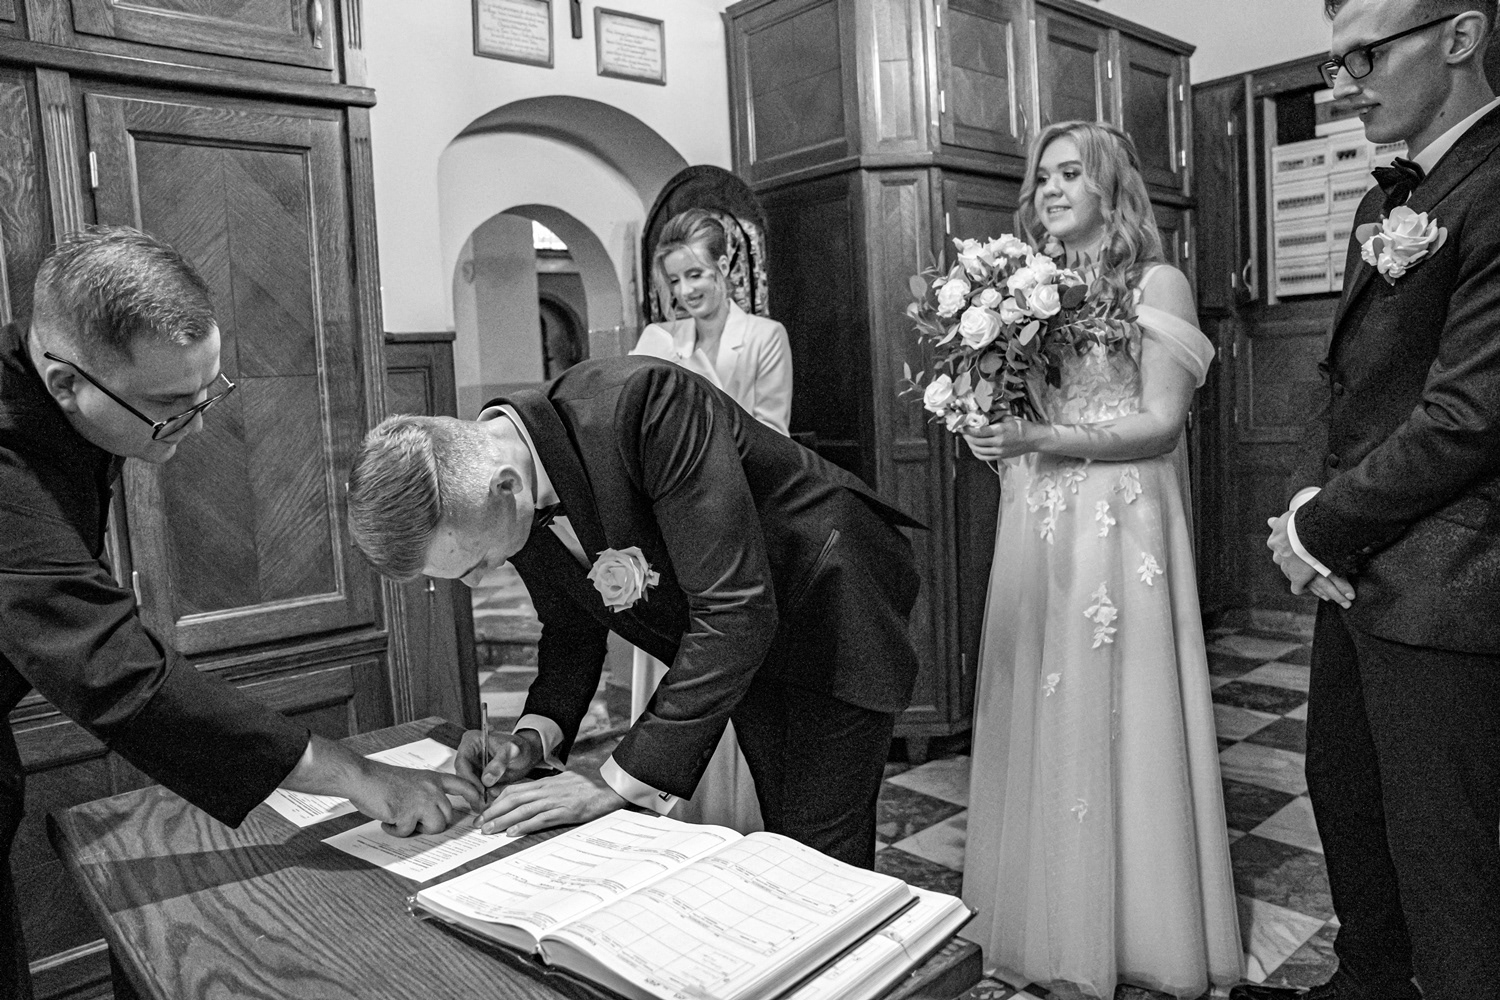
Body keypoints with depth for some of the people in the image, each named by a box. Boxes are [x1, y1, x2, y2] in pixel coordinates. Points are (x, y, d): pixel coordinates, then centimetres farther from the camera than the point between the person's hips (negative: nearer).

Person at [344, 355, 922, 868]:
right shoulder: (506, 504, -11)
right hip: (735, 654, 6)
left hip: (830, 607, -6)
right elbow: (571, 628, 5)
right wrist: (534, 736, -13)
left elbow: (734, 611, -36)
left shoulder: (645, 402, -36)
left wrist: (619, 782, -31)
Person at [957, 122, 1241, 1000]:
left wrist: (1044, 440, -20)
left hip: (1119, 527, -5)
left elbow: (1162, 424, -9)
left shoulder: (1155, 284, -2)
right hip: (1034, 528, 5)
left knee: (1118, 723, 1)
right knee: (1042, 724, 7)